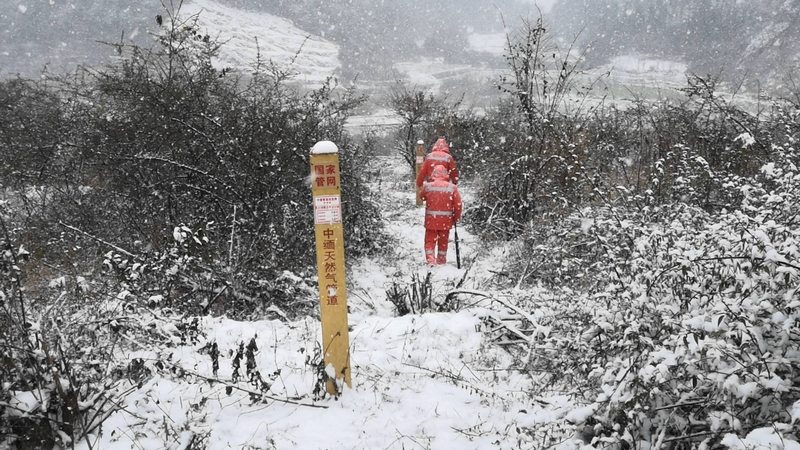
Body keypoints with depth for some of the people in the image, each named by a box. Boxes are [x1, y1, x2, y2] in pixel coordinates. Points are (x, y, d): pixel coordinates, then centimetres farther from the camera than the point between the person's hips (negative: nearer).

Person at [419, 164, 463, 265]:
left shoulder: (428, 186, -8)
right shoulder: (452, 187, -8)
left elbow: (421, 196, 12)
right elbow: (458, 204, -5)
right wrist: (456, 218, 9)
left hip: (431, 220, -1)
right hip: (445, 220, 1)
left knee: (430, 240, 7)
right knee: (443, 241, 18)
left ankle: (430, 259, -7)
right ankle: (441, 260, 28)